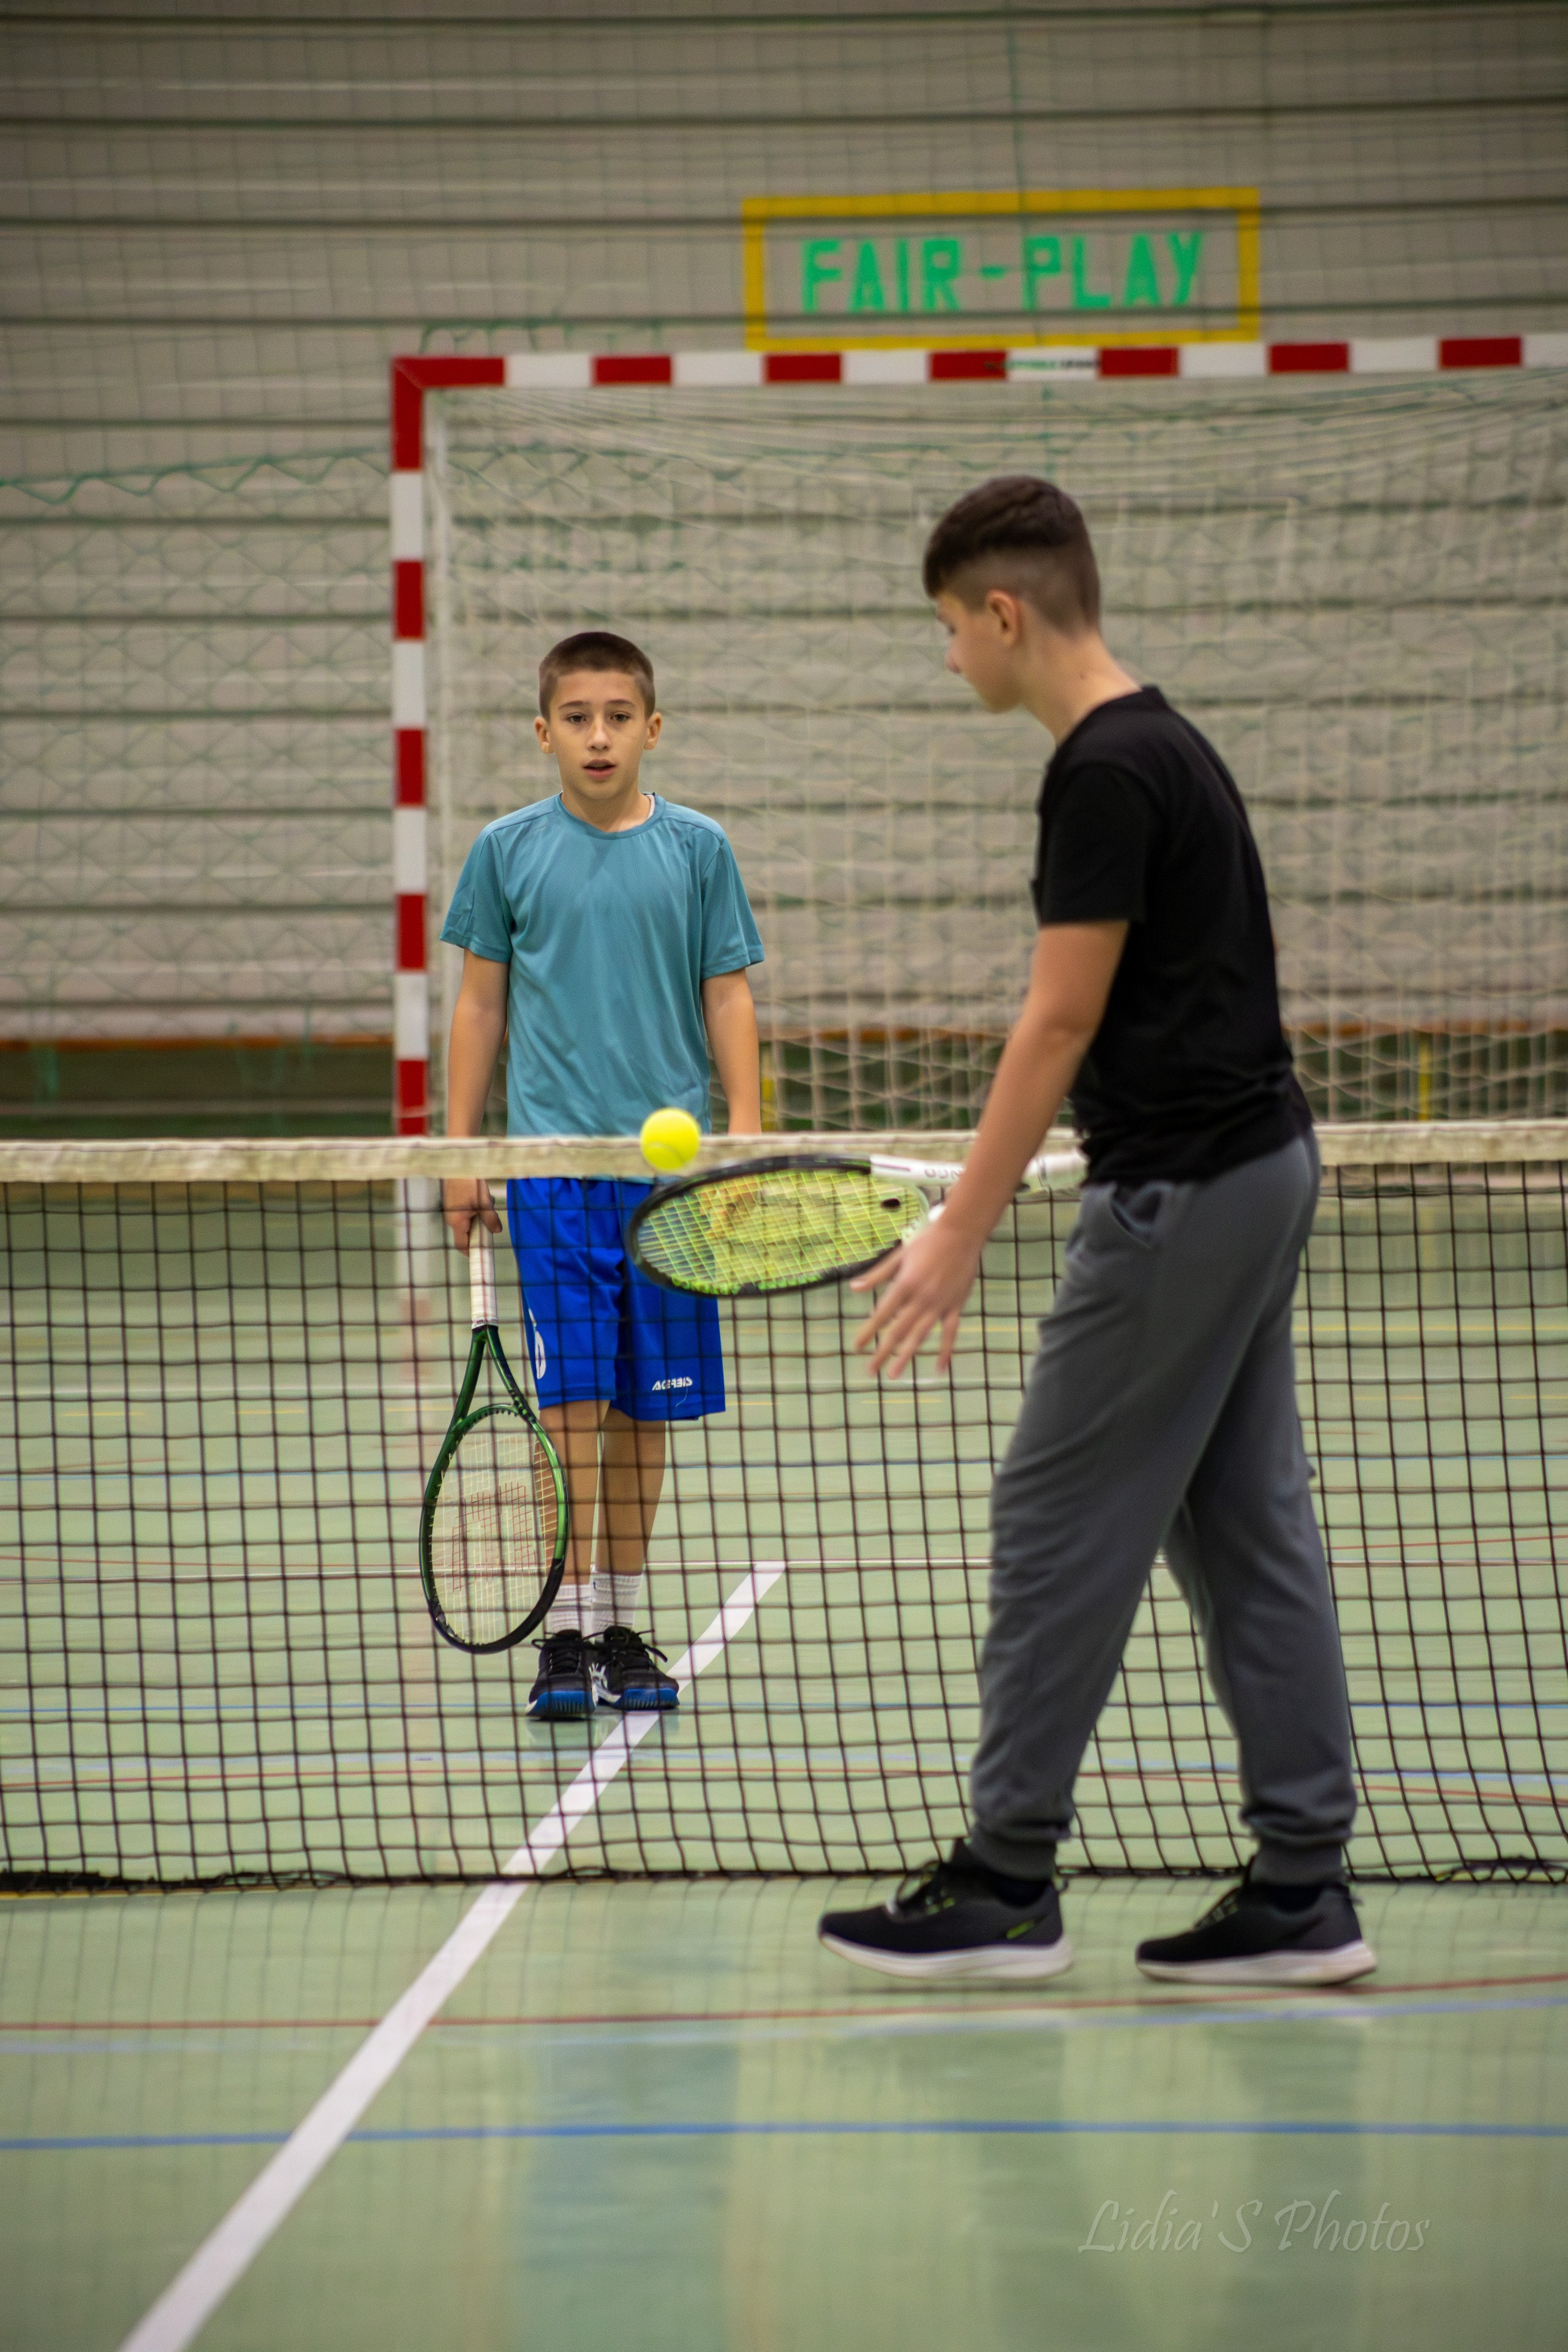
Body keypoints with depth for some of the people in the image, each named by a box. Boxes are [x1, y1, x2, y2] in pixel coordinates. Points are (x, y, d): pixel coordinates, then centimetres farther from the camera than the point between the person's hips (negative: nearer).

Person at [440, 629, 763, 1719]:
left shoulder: (697, 848, 5)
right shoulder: (509, 850, 4)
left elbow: (729, 995, 7)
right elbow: (482, 1004, 9)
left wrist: (746, 1130, -2)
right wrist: (461, 1152, 7)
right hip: (553, 1165, -1)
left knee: (644, 1405, 5)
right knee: (572, 1398, -7)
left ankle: (623, 1627, 15)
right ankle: (566, 1632, -6)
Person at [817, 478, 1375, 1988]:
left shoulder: (1106, 773, -15)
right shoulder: (1166, 746, 15)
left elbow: (1061, 1022, -17)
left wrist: (958, 1236, -15)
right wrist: (974, 1209, 22)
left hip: (1180, 1189, -10)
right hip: (1257, 1167, 10)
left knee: (1057, 1525, -2)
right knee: (1245, 1529, 9)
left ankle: (1005, 1883, 4)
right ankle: (1303, 1890, 9)